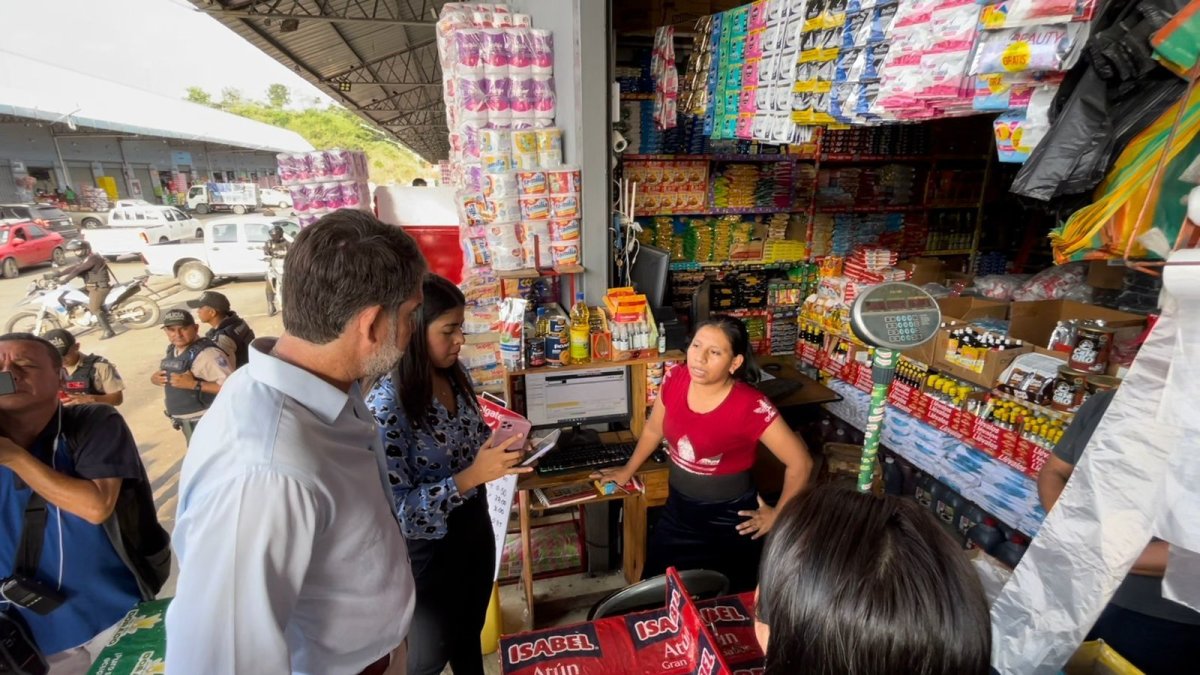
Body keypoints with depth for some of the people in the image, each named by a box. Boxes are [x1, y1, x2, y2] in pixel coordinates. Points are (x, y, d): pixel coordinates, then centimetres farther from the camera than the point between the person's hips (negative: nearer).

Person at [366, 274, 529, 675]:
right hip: (428, 548, -6)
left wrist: (498, 448, -11)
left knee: (470, 634, 29)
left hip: (475, 527, 6)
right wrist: (472, 476, -34)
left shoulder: (455, 377, -6)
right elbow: (394, 507, -25)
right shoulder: (386, 405, -27)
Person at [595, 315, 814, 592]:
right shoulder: (675, 380, -12)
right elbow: (654, 429, 7)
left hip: (729, 520, -4)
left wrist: (777, 515, -6)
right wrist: (627, 471, 17)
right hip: (677, 509, 5)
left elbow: (800, 463, -16)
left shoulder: (751, 406, -27)